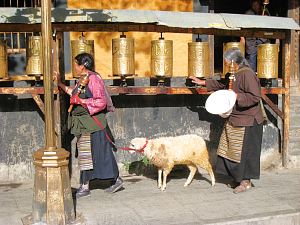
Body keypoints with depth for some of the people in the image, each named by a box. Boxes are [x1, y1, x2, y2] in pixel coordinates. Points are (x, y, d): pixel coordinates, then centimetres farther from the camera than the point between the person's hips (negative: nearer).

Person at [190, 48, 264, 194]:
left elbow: (255, 97, -23)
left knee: (244, 151, -3)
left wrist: (236, 96, -25)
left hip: (247, 121, -9)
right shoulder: (234, 75, 11)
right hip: (234, 120, 9)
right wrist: (203, 82, 29)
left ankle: (246, 181, 7)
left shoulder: (247, 74, -18)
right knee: (232, 150, 11)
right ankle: (238, 178, 21)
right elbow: (221, 85, 29)